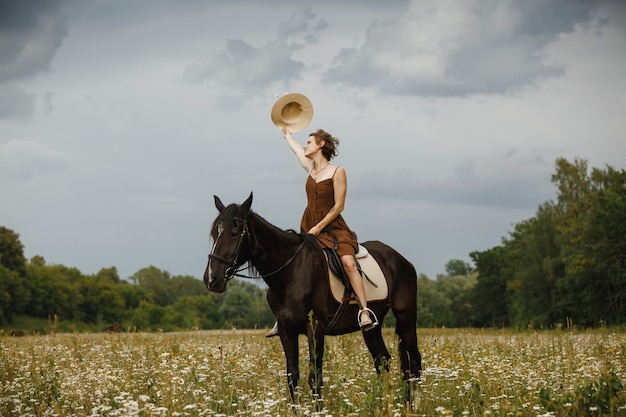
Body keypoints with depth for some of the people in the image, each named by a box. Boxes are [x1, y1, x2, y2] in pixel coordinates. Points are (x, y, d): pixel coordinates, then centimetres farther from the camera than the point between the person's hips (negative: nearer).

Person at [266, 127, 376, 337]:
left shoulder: (337, 172, -6)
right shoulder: (311, 168, 12)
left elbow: (338, 206, -12)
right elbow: (296, 149, 33)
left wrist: (318, 228, -17)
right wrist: (286, 133, 49)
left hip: (333, 227, -6)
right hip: (308, 229, 6)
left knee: (348, 262, -28)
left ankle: (364, 311, -34)